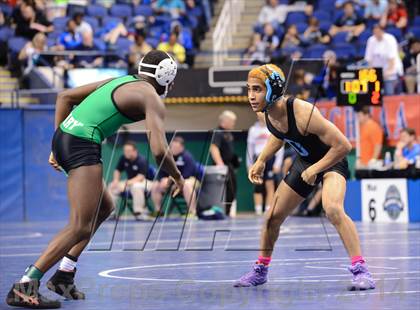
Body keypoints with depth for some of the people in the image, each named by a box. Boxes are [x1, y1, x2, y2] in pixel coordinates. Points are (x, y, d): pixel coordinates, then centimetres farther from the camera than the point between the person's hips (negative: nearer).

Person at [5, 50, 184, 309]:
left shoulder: (121, 81, 21)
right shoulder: (152, 99, -2)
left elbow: (65, 97, 22)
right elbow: (159, 151, -15)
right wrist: (178, 178, 5)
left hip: (63, 137, 10)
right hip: (83, 145, -10)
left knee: (104, 207, 23)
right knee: (82, 227, -11)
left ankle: (64, 275, 18)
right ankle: (24, 288, -18)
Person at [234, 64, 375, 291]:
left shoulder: (302, 112, -38)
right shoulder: (267, 113, -15)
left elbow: (343, 145, -33)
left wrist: (315, 169, -26)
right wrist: (261, 160, 4)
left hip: (330, 161, -7)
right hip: (304, 162, 7)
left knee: (332, 209, -34)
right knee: (272, 218, 12)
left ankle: (360, 270, -27)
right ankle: (260, 270, 34)